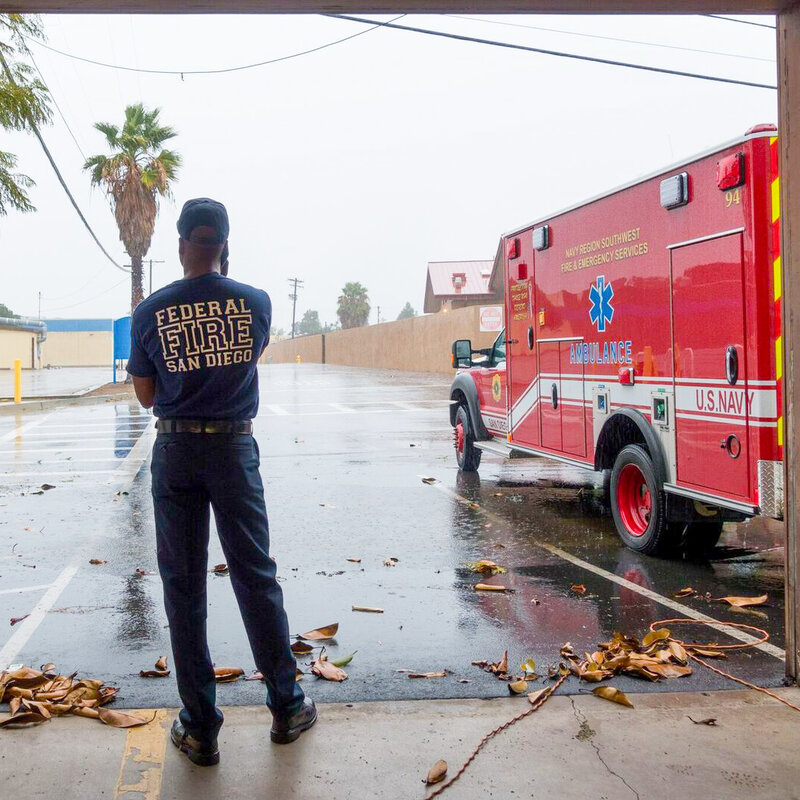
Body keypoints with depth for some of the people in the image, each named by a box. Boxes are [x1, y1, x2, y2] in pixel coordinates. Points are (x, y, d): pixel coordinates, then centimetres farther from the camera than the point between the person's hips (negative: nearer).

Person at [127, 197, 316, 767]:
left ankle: (200, 729, 11)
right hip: (235, 448, 0)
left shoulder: (151, 311, -5)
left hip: (175, 451, 0)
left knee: (183, 586, 6)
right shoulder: (255, 302, -3)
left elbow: (145, 396, 3)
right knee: (256, 576, 9)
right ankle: (287, 708, 18)